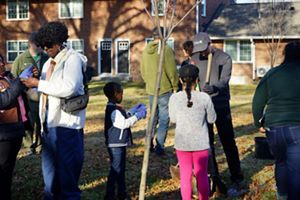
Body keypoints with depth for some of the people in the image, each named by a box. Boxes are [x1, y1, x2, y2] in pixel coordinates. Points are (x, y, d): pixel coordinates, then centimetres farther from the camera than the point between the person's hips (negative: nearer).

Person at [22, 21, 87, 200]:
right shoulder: (48, 63, 19)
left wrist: (39, 84, -12)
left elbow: (68, 89, -19)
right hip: (49, 125, 8)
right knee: (50, 177, 14)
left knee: (67, 176, -1)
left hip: (66, 125, -8)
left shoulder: (72, 58, -5)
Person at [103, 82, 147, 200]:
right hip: (115, 144, -11)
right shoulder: (113, 110, -21)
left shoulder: (115, 108, 12)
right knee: (115, 169, -4)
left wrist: (133, 111, 13)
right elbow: (124, 123, -25)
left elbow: (123, 118, 23)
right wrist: (137, 116, -19)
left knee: (121, 168, 17)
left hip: (120, 143, 11)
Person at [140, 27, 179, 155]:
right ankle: (160, 147, 2)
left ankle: (149, 145, 21)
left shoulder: (145, 50, 5)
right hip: (165, 90, -6)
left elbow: (142, 71, 13)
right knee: (164, 119, 2)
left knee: (153, 117, 19)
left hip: (150, 90, 6)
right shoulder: (166, 49, -14)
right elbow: (172, 71, -13)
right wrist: (175, 86, -1)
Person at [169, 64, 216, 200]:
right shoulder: (204, 98, -12)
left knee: (185, 175, 10)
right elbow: (211, 119, 0)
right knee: (202, 174, 13)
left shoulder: (174, 98, -10)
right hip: (201, 143, 0)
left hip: (182, 143, 1)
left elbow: (173, 119, 3)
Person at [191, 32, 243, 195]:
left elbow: (224, 81, -20)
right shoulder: (195, 59, 4)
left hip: (221, 105, -3)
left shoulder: (224, 58, -7)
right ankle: (214, 179, 18)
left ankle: (236, 179, 10)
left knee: (228, 143, 0)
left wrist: (215, 88, -39)